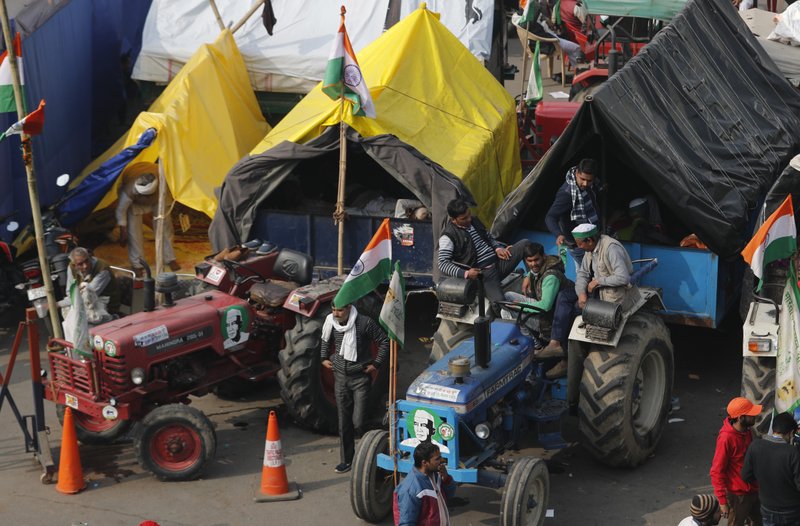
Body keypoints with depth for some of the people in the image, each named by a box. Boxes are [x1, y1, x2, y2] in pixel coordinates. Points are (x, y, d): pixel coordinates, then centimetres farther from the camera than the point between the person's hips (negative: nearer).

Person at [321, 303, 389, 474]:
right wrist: (324, 358, 11)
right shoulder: (331, 323, -1)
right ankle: (346, 459, 19)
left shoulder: (365, 323, -16)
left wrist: (376, 364, -8)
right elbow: (326, 341, 21)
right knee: (344, 422, 8)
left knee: (359, 422, -9)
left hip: (360, 378, -5)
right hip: (340, 376, 5)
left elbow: (384, 342, -8)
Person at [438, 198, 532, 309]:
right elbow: (443, 264, -13)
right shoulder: (448, 236, -8)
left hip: (499, 261, 7)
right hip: (483, 273, -7)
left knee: (525, 243, -12)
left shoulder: (474, 221, 14)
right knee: (499, 301, -32)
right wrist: (465, 273, -26)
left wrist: (498, 248, 4)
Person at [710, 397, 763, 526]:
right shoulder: (726, 438, -27)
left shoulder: (746, 431, -1)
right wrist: (722, 501, -22)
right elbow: (717, 472, -22)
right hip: (737, 495, -8)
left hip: (753, 490, 8)